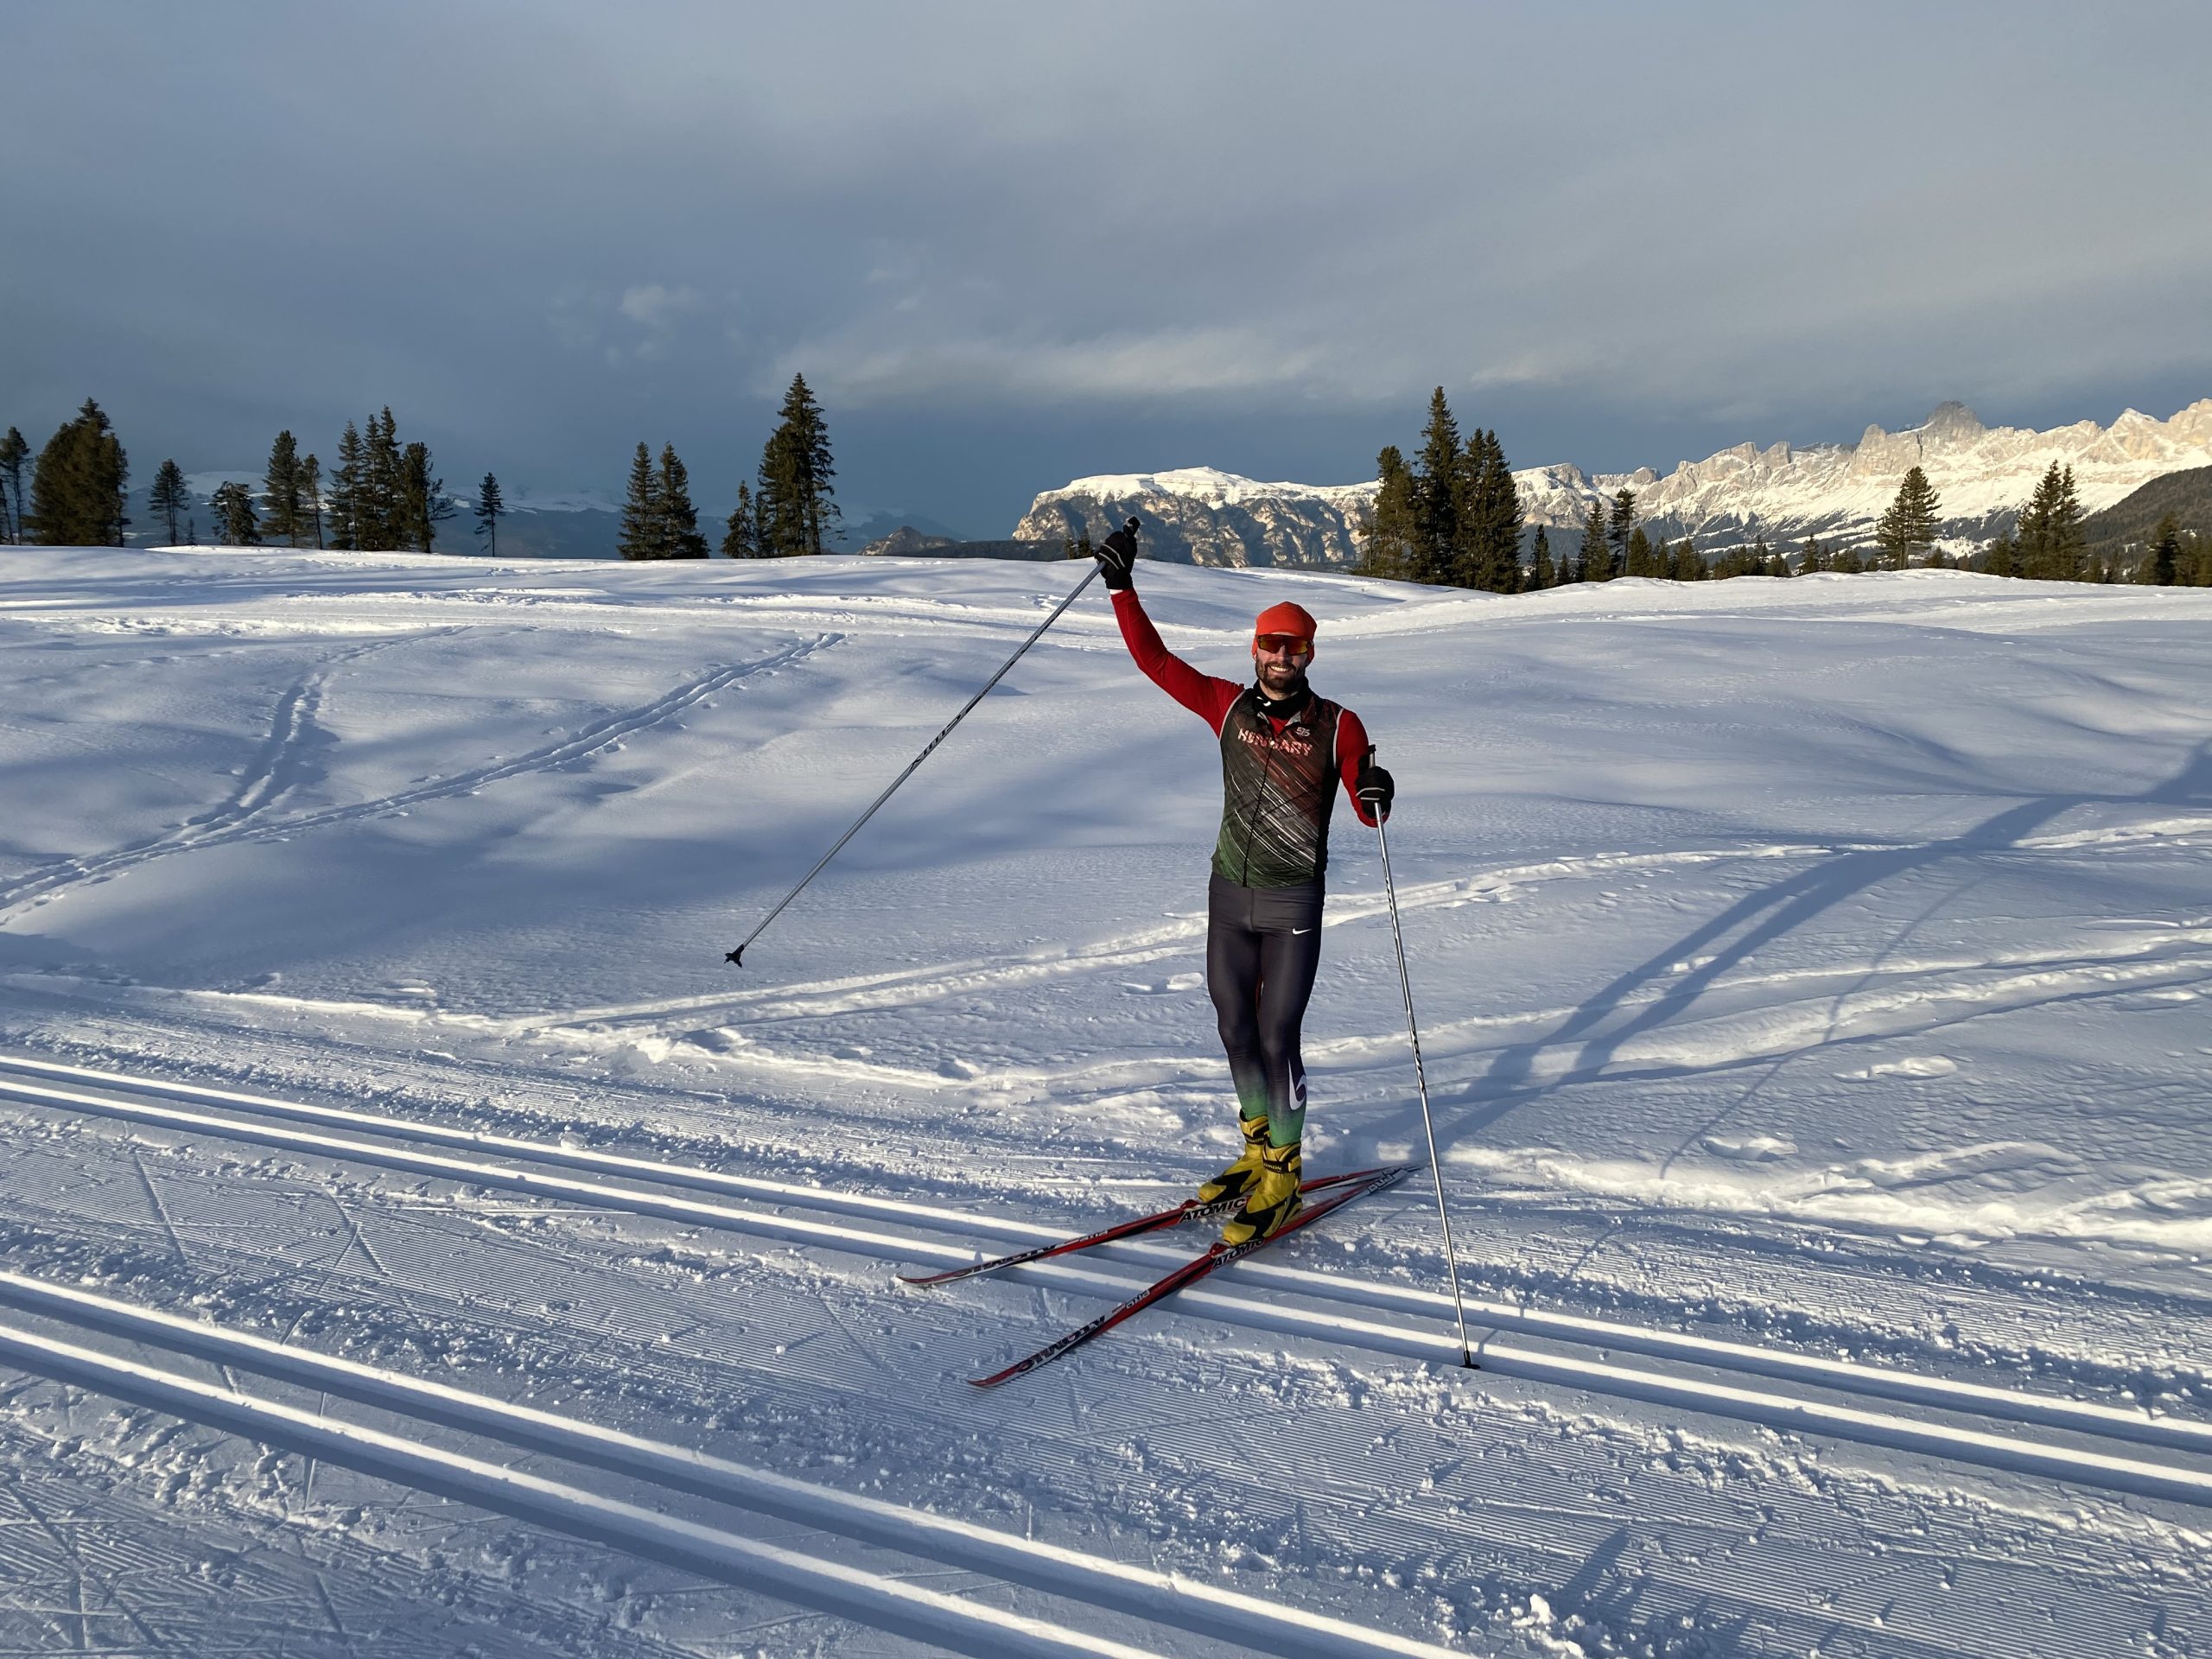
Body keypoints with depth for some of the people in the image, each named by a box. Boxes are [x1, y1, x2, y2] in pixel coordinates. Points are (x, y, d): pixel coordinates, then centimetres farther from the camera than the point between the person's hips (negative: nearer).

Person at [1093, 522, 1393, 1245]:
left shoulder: (1337, 724, -6)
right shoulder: (1228, 705, 2)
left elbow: (1368, 813, -7)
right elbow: (1154, 659, 2)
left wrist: (1377, 794, -30)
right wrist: (1123, 588, -4)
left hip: (1295, 902, -4)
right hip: (1229, 893, 4)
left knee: (1278, 1039, -4)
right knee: (1236, 1029, 13)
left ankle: (1283, 1174, 14)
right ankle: (1259, 1148, 34)